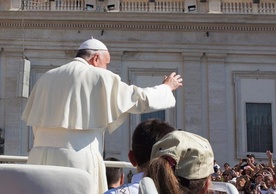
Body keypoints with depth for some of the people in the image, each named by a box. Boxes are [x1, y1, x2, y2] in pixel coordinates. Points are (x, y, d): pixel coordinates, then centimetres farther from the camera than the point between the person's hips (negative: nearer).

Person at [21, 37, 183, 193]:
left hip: (40, 155, 5)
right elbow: (141, 99, 4)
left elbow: (33, 119, 17)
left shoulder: (47, 78, 14)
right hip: (77, 157, -5)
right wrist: (167, 87, 21)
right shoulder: (100, 77, -1)